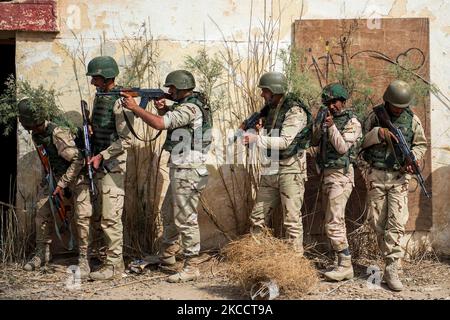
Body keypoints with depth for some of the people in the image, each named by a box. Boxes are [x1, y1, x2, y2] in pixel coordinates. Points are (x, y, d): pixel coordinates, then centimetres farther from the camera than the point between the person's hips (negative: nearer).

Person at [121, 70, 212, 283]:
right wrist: (163, 109, 1)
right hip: (181, 171, 11)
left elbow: (159, 124, -29)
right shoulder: (189, 105, 13)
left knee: (186, 219, -6)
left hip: (188, 173, -11)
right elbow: (170, 123, 21)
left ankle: (191, 267, -1)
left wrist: (134, 107, -20)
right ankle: (167, 254, 36)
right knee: (169, 213, 22)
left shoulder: (190, 108, -19)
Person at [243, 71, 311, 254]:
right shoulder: (270, 110, 13)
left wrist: (257, 139, -22)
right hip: (270, 170, 8)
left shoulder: (295, 111, -13)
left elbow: (284, 141, -21)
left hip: (290, 171, -8)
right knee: (258, 217, 11)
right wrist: (260, 131, -2)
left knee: (292, 219, -4)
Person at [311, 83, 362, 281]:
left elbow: (342, 148, -17)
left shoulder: (352, 122, -7)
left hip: (340, 176, -8)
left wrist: (331, 126, -23)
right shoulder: (327, 119, 13)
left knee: (333, 224, -14)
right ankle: (343, 264, 15)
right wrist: (319, 123, -8)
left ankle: (345, 266, -12)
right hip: (327, 175, 8)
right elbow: (314, 142, 8)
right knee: (337, 222, 10)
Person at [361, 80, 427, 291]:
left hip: (399, 177, -1)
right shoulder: (375, 116, 2)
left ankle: (392, 270, -14)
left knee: (396, 223, -12)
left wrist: (412, 158, -8)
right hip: (376, 175, 1)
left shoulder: (412, 119, 3)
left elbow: (421, 144, 12)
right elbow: (361, 141, 4)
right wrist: (378, 133, -15)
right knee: (377, 222, 4)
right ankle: (390, 260, 20)